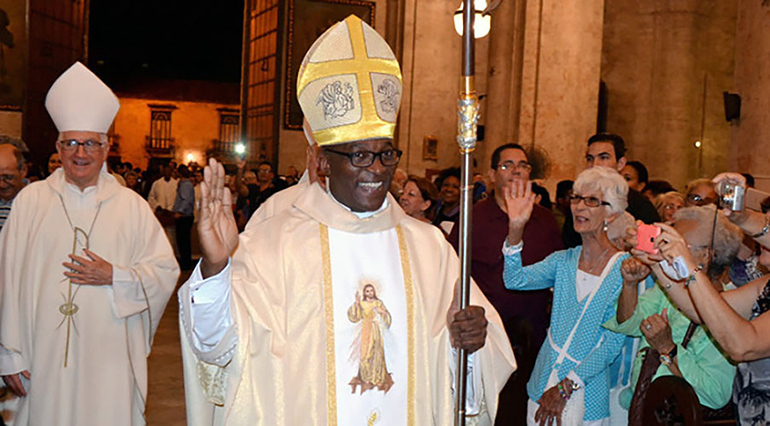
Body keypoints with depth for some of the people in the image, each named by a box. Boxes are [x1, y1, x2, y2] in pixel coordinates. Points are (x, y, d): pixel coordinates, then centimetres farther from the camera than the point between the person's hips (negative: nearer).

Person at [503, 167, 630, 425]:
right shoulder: (563, 261, 4)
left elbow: (613, 342, -13)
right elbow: (515, 280, -10)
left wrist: (566, 386, -17)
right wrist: (516, 228, -23)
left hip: (587, 395, -4)